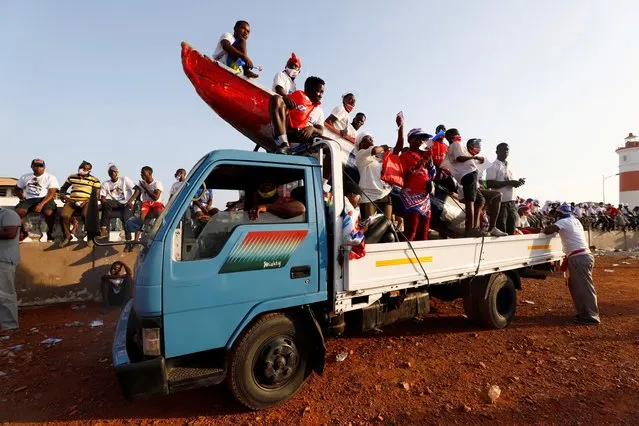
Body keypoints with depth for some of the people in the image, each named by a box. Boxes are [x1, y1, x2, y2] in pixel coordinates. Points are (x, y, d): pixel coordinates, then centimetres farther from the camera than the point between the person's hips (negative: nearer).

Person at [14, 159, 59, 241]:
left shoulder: (50, 177, 2)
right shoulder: (25, 177, 17)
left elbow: (51, 193, -8)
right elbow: (17, 189, 29)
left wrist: (41, 204, -22)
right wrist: (21, 196, 5)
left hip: (45, 199, -4)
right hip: (29, 199, 4)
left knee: (49, 213, -35)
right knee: (18, 212, -25)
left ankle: (50, 233, -12)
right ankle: (21, 232, -1)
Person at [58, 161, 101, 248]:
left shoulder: (94, 180, 8)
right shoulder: (72, 177, 20)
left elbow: (96, 195, 2)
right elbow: (63, 188, 32)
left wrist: (85, 202, -12)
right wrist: (63, 195, 10)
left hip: (86, 201, -3)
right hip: (72, 200, 4)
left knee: (87, 215, -36)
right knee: (63, 215, -26)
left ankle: (90, 237, -17)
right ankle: (67, 237, -3)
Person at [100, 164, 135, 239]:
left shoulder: (124, 179, 2)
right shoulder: (105, 184, 9)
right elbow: (102, 197, 4)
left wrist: (130, 201, -19)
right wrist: (102, 200, -22)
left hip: (125, 203, -2)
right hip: (114, 203, 3)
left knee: (126, 218, -29)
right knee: (106, 203, -30)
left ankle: (128, 239, -23)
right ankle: (104, 229, -31)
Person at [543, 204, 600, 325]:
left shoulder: (564, 222, -9)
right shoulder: (575, 221, 17)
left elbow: (548, 230, -21)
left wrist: (542, 231, -1)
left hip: (579, 258, -9)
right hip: (584, 255, 9)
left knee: (584, 288, -4)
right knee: (574, 285, 16)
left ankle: (591, 316, 2)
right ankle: (583, 312, 22)